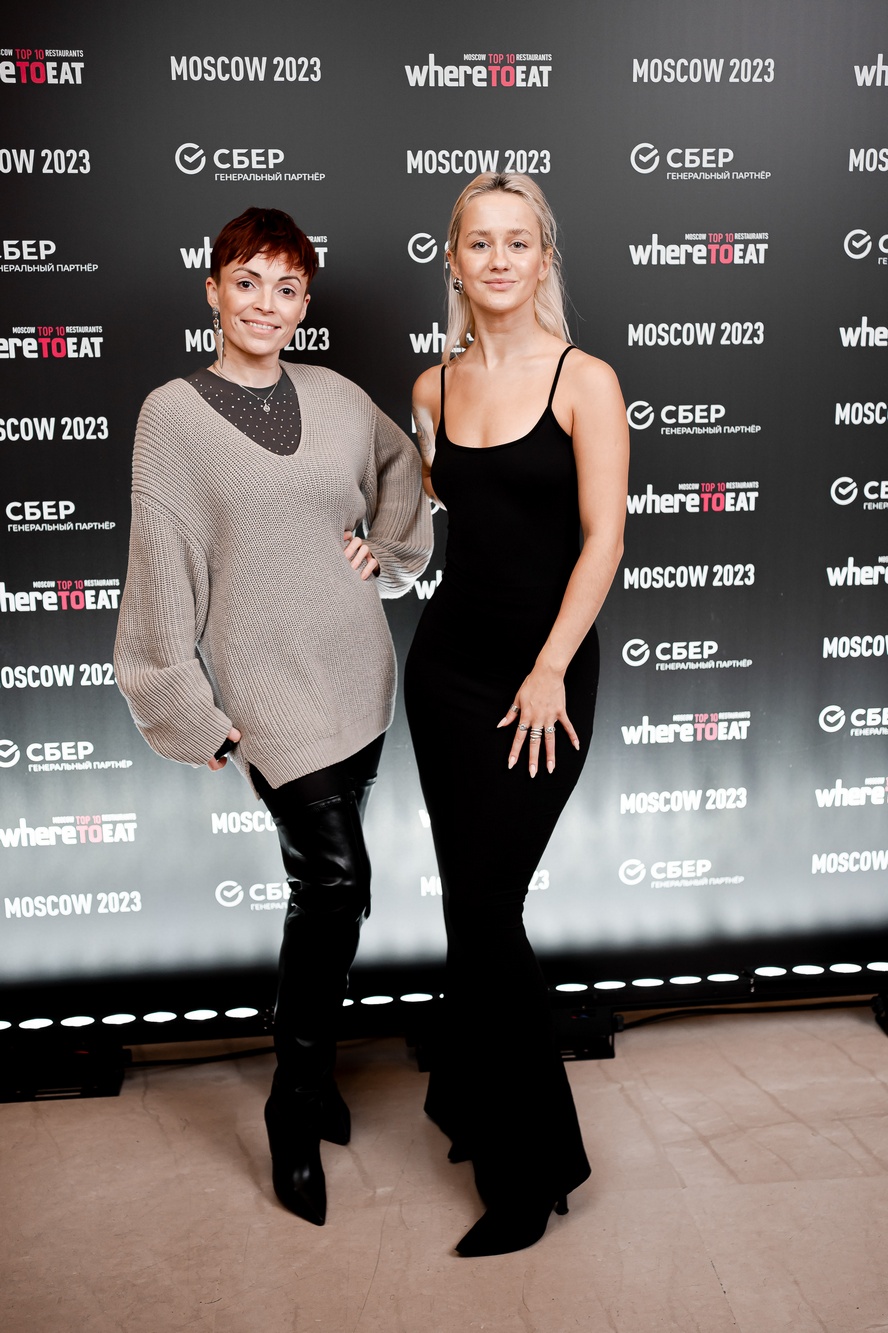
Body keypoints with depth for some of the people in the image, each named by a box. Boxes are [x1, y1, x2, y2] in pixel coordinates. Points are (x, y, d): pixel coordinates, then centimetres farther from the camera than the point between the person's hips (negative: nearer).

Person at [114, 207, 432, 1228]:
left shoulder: (337, 399, 7)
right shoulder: (174, 414, -5)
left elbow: (403, 472, 27)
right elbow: (163, 568, -5)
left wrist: (389, 557, 13)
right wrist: (192, 711, -6)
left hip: (356, 674, 5)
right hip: (270, 681, -5)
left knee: (321, 884, 12)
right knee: (336, 882, -11)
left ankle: (309, 1059, 32)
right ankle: (295, 1112, 8)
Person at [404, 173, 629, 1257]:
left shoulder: (585, 381, -6)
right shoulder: (433, 386, 8)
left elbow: (603, 538, -10)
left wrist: (549, 672, -13)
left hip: (543, 670, -5)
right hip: (447, 658, 5)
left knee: (485, 904, -6)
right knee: (469, 898, 11)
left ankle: (532, 1168, 10)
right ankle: (474, 1100, 32)